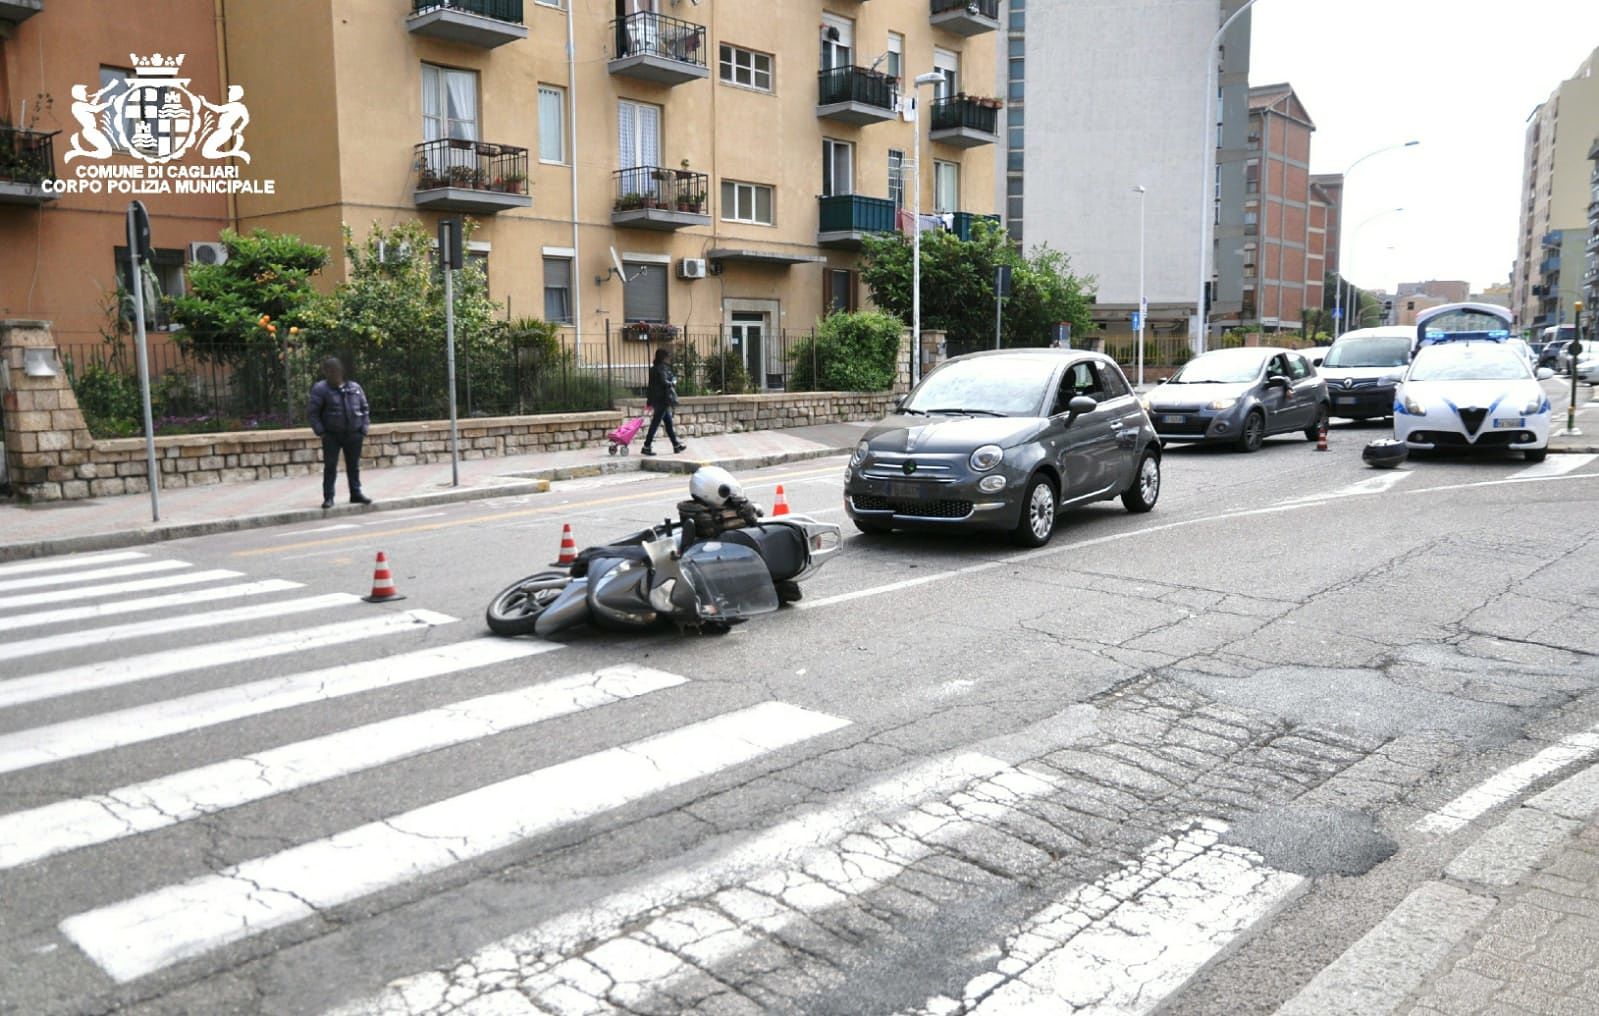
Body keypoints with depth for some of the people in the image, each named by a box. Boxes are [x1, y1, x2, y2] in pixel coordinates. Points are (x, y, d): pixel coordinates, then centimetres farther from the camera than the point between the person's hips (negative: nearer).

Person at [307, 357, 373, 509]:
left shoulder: (355, 388, 6)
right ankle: (328, 497, 4)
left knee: (354, 466, 10)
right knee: (330, 467, -2)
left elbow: (365, 409, 13)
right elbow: (312, 413, -4)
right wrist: (320, 432, -11)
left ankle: (356, 493, 20)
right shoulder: (321, 389, -4)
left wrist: (363, 428, 4)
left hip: (353, 435, 3)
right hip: (332, 436, -3)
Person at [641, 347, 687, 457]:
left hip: (656, 400, 10)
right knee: (655, 423, -6)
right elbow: (664, 382, -27)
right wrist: (673, 382, -6)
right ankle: (646, 447, -3)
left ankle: (676, 445, 23)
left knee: (668, 422, 15)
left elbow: (650, 385, 17)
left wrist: (649, 402, 20)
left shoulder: (654, 368, 14)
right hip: (662, 400, -10)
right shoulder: (662, 368, -15)